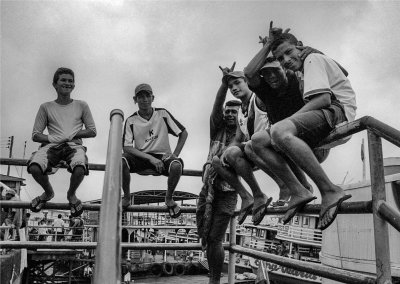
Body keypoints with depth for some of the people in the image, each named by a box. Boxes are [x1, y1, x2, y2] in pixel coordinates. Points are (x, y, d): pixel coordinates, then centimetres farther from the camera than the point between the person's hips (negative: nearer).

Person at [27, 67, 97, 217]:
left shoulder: (81, 105, 12)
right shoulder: (46, 107, 12)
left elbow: (92, 131, 10)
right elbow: (35, 135, 9)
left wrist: (73, 134, -6)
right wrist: (52, 138, -10)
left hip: (74, 145, -1)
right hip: (52, 145, 1)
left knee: (80, 169, -35)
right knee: (34, 167, -30)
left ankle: (71, 194, 3)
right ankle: (48, 192, 7)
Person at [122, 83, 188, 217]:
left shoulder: (162, 114, -1)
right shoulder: (131, 121, -1)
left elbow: (183, 133, 4)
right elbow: (127, 147, -8)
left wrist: (175, 154, -10)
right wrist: (151, 158, -20)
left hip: (162, 156, 0)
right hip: (140, 157, 0)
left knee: (177, 165, -33)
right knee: (121, 161, -31)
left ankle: (169, 198, -4)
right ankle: (126, 197, -6)